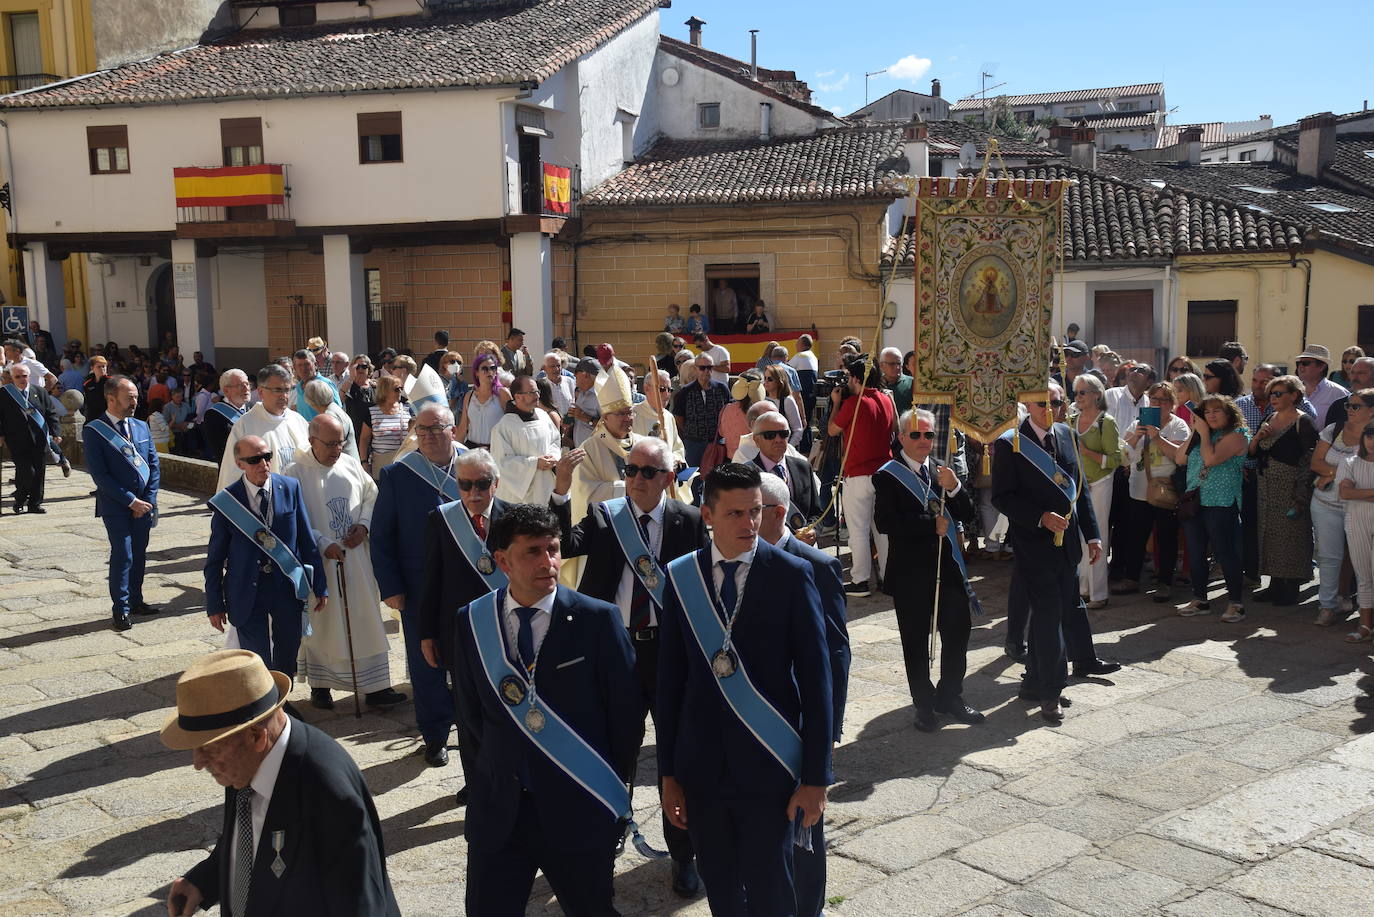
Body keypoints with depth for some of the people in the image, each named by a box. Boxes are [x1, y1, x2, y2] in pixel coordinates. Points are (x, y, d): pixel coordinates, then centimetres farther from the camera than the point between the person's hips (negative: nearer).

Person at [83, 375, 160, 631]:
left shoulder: (141, 427, 10)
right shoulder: (94, 431, -7)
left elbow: (154, 464, 10)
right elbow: (99, 474, -12)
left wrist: (148, 499, -1)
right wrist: (131, 501, -13)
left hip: (144, 503, 5)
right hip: (116, 506, -5)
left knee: (139, 554, 10)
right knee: (123, 555, -6)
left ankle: (135, 600, 23)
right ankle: (120, 609, 4)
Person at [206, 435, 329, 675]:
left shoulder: (291, 488, -2)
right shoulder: (226, 502, -7)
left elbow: (307, 540, 2)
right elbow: (215, 558, 0)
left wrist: (320, 586, 2)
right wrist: (214, 605, 0)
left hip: (288, 587, 2)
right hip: (247, 593, -2)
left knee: (287, 664, 12)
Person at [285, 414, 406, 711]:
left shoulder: (351, 464, 4)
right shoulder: (296, 473, -9)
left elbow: (372, 495, 13)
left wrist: (363, 524, -4)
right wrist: (324, 544, -17)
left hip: (356, 558, 4)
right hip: (319, 562, -4)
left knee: (366, 620, 5)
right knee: (322, 622, 8)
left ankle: (375, 686, 12)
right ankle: (320, 686, 24)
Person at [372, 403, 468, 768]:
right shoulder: (396, 475, -5)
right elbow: (381, 537, -2)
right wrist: (390, 587, -7)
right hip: (420, 590, -1)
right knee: (427, 665, 9)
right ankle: (435, 736, 27)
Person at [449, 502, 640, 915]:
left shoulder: (598, 619, -10)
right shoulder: (471, 622, -1)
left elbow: (626, 711, -3)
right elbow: (470, 709, 11)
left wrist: (610, 786, 3)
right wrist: (502, 761, 10)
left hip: (579, 810, -2)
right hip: (498, 808, 2)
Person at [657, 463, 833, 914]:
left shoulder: (792, 574, -7)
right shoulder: (681, 576, -1)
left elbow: (816, 679, -6)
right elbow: (670, 679, 3)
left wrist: (816, 776, -7)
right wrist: (668, 772, 4)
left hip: (768, 764, -2)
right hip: (701, 765, 3)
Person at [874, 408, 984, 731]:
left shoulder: (942, 470, 10)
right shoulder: (887, 476, -6)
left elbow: (967, 515, 5)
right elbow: (885, 522, -18)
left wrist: (954, 487, -13)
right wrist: (931, 524, -15)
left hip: (948, 565, 4)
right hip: (910, 570, -4)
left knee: (958, 630, 6)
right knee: (915, 640, 6)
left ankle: (950, 697, 25)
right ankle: (924, 704, 19)